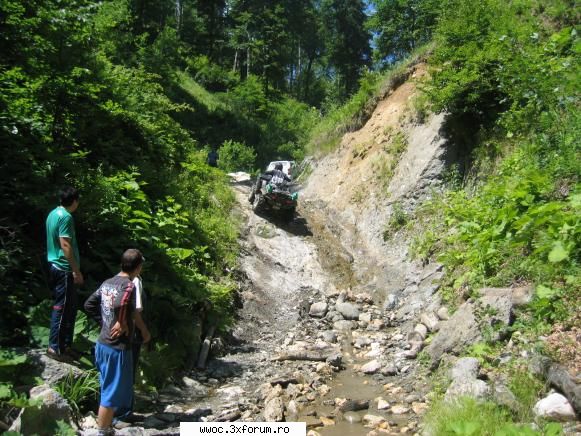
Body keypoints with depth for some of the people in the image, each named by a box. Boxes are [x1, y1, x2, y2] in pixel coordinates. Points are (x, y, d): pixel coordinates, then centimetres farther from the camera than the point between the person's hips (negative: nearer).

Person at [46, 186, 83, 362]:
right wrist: (77, 271, -19)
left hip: (55, 266, 10)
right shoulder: (66, 217, -17)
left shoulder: (53, 214, 12)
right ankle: (55, 348, 7)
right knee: (62, 308, -2)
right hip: (64, 269, -10)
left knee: (71, 306, 16)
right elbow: (65, 245, -22)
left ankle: (66, 345, 23)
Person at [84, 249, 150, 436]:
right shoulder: (129, 286, -18)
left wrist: (104, 322, 13)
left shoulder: (107, 283, 6)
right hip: (117, 348, -9)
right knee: (113, 392, 4)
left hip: (102, 344, 9)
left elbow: (89, 305, 11)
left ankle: (103, 420, 37)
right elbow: (119, 306, -36)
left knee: (108, 387, 23)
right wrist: (123, 324, -19)